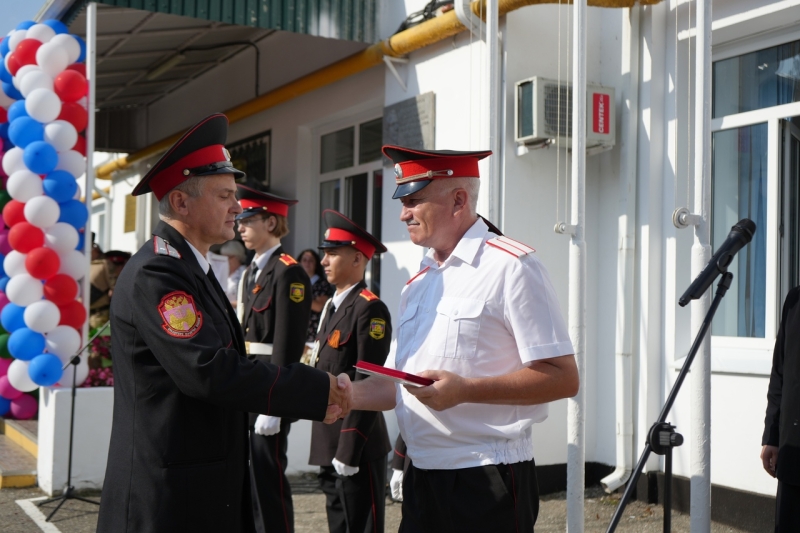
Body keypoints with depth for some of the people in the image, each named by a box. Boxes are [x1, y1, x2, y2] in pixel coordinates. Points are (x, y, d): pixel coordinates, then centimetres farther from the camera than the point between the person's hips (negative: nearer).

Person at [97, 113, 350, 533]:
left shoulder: (190, 268, 13)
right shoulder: (155, 272, -18)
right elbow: (209, 371, -27)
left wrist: (309, 396, -1)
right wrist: (317, 391, -21)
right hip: (170, 498, -9)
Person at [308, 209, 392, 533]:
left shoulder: (370, 309, -14)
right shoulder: (334, 306, 14)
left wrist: (349, 451, -20)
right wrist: (331, 450, 14)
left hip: (357, 448, -9)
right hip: (330, 446, 9)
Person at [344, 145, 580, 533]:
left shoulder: (511, 267, -9)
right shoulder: (419, 282, 15)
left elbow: (562, 378, -15)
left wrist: (465, 390, -23)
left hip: (486, 483, -7)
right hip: (421, 478, 7)